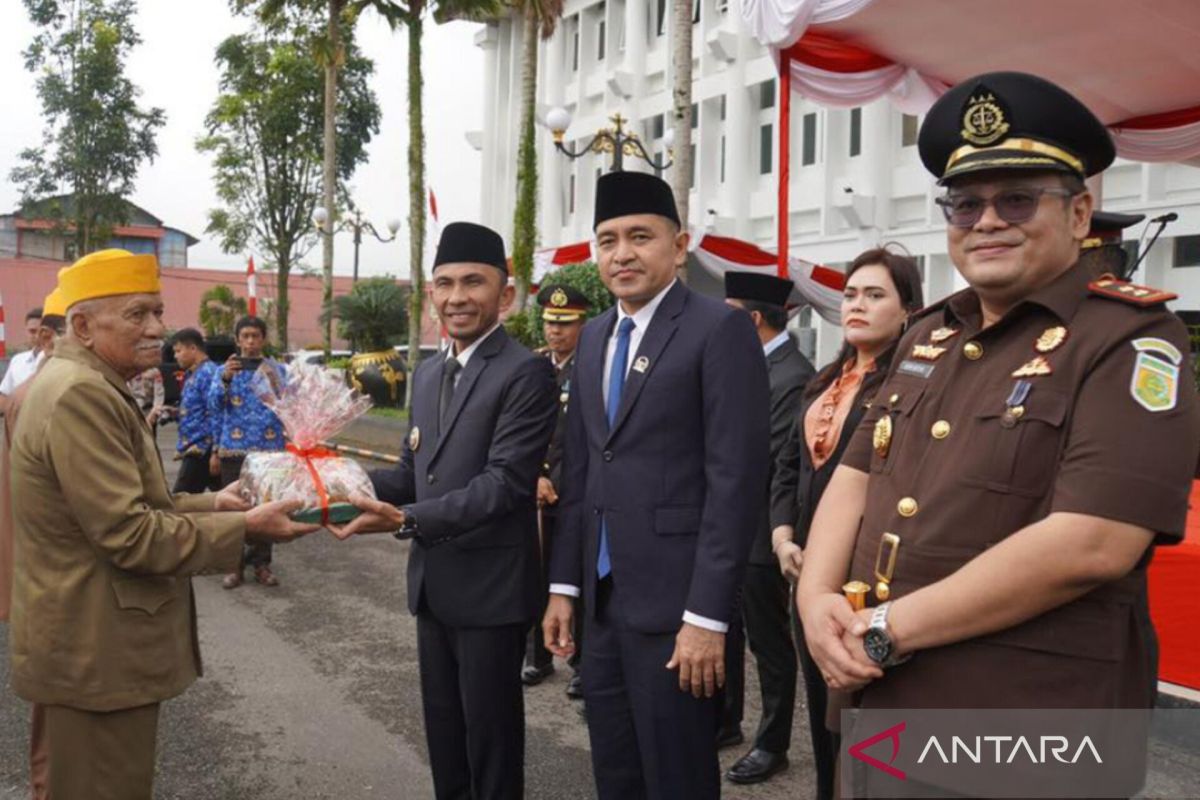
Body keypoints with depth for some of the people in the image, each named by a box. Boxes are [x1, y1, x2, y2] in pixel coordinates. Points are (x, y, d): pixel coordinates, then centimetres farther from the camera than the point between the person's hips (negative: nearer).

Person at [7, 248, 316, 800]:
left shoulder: (90, 387, 11)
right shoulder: (81, 394, -23)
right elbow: (129, 535, -25)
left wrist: (209, 503, 3)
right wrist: (244, 525, -19)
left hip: (93, 642, 10)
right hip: (96, 652, -10)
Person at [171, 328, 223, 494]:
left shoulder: (209, 374, -13)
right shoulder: (192, 375, 17)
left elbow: (215, 415, -19)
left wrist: (215, 452, -21)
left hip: (201, 449, -9)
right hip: (195, 448, 9)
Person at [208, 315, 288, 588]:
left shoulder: (277, 369, 5)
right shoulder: (226, 369, 5)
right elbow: (213, 406, -3)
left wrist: (275, 384, -15)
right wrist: (225, 378, -17)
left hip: (269, 449, 0)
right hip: (233, 449, 0)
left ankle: (261, 563, 16)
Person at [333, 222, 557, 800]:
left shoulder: (526, 373, -16)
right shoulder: (427, 374, 10)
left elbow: (506, 481, -24)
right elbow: (415, 470, 14)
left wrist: (405, 519, -31)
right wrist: (353, 486, -4)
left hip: (490, 586, -7)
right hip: (432, 583, 8)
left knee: (490, 736, 10)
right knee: (443, 730, 22)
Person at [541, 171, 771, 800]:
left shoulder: (720, 328, -10)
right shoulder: (595, 337, 12)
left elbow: (737, 478, -16)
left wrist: (707, 616, -18)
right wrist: (564, 584, 10)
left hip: (674, 603, -7)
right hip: (602, 600, 7)